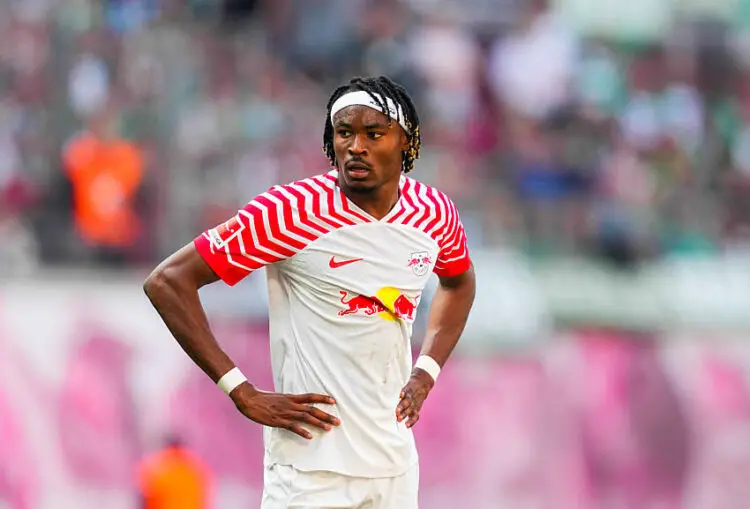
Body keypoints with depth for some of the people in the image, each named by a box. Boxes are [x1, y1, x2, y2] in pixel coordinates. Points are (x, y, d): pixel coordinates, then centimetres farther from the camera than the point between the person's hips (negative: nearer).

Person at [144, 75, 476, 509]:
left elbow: (459, 282, 27)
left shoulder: (434, 212, 3)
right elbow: (169, 281, -13)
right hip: (312, 471, -5)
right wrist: (245, 395, -16)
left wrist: (425, 374, 12)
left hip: (396, 466, 5)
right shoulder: (295, 212, -14)